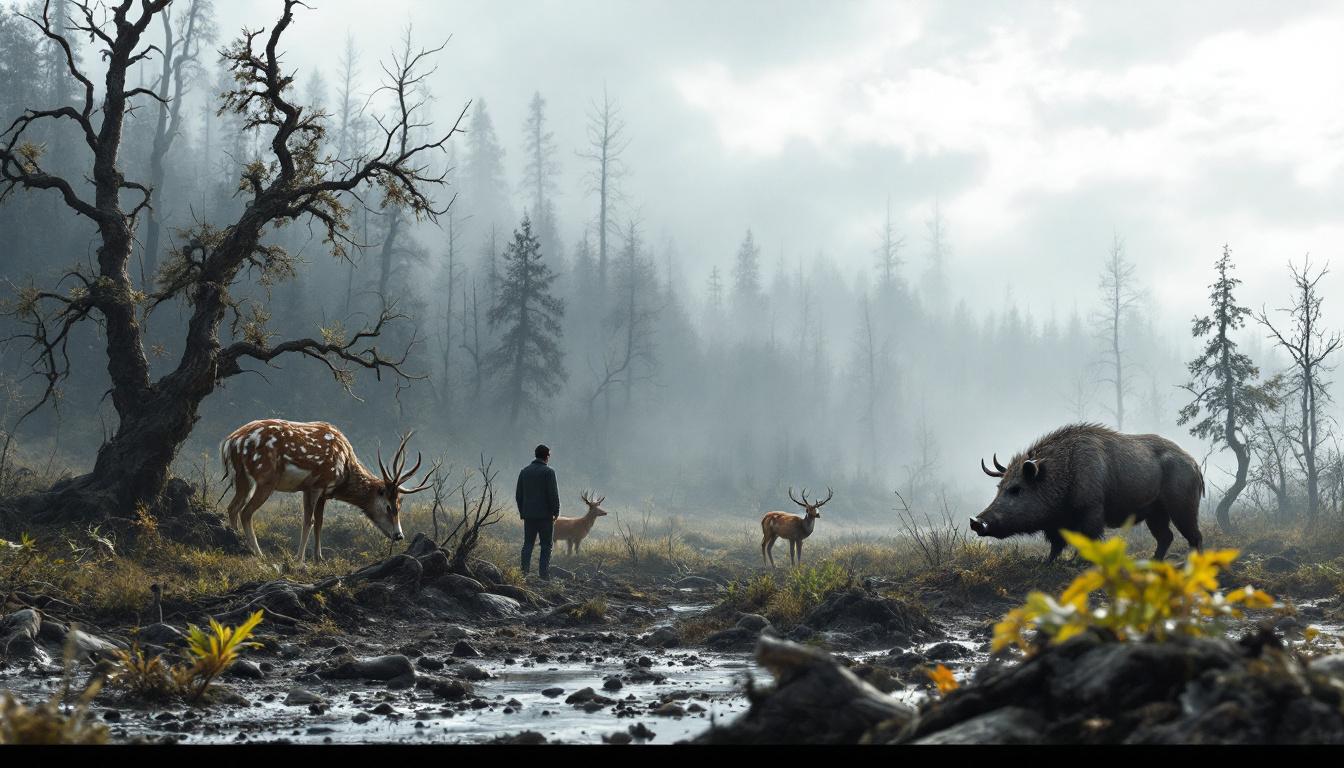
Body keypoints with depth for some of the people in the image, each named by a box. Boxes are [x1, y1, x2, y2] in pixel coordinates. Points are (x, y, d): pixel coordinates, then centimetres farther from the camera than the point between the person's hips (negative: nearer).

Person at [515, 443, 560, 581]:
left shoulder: (524, 471, 10)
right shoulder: (548, 472, -8)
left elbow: (518, 495, 13)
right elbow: (553, 494, -13)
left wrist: (522, 512, 19)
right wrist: (556, 512, -3)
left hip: (528, 515, 5)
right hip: (545, 515, -5)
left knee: (528, 544, 9)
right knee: (546, 545, 0)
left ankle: (524, 573, 4)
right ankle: (544, 574, -5)